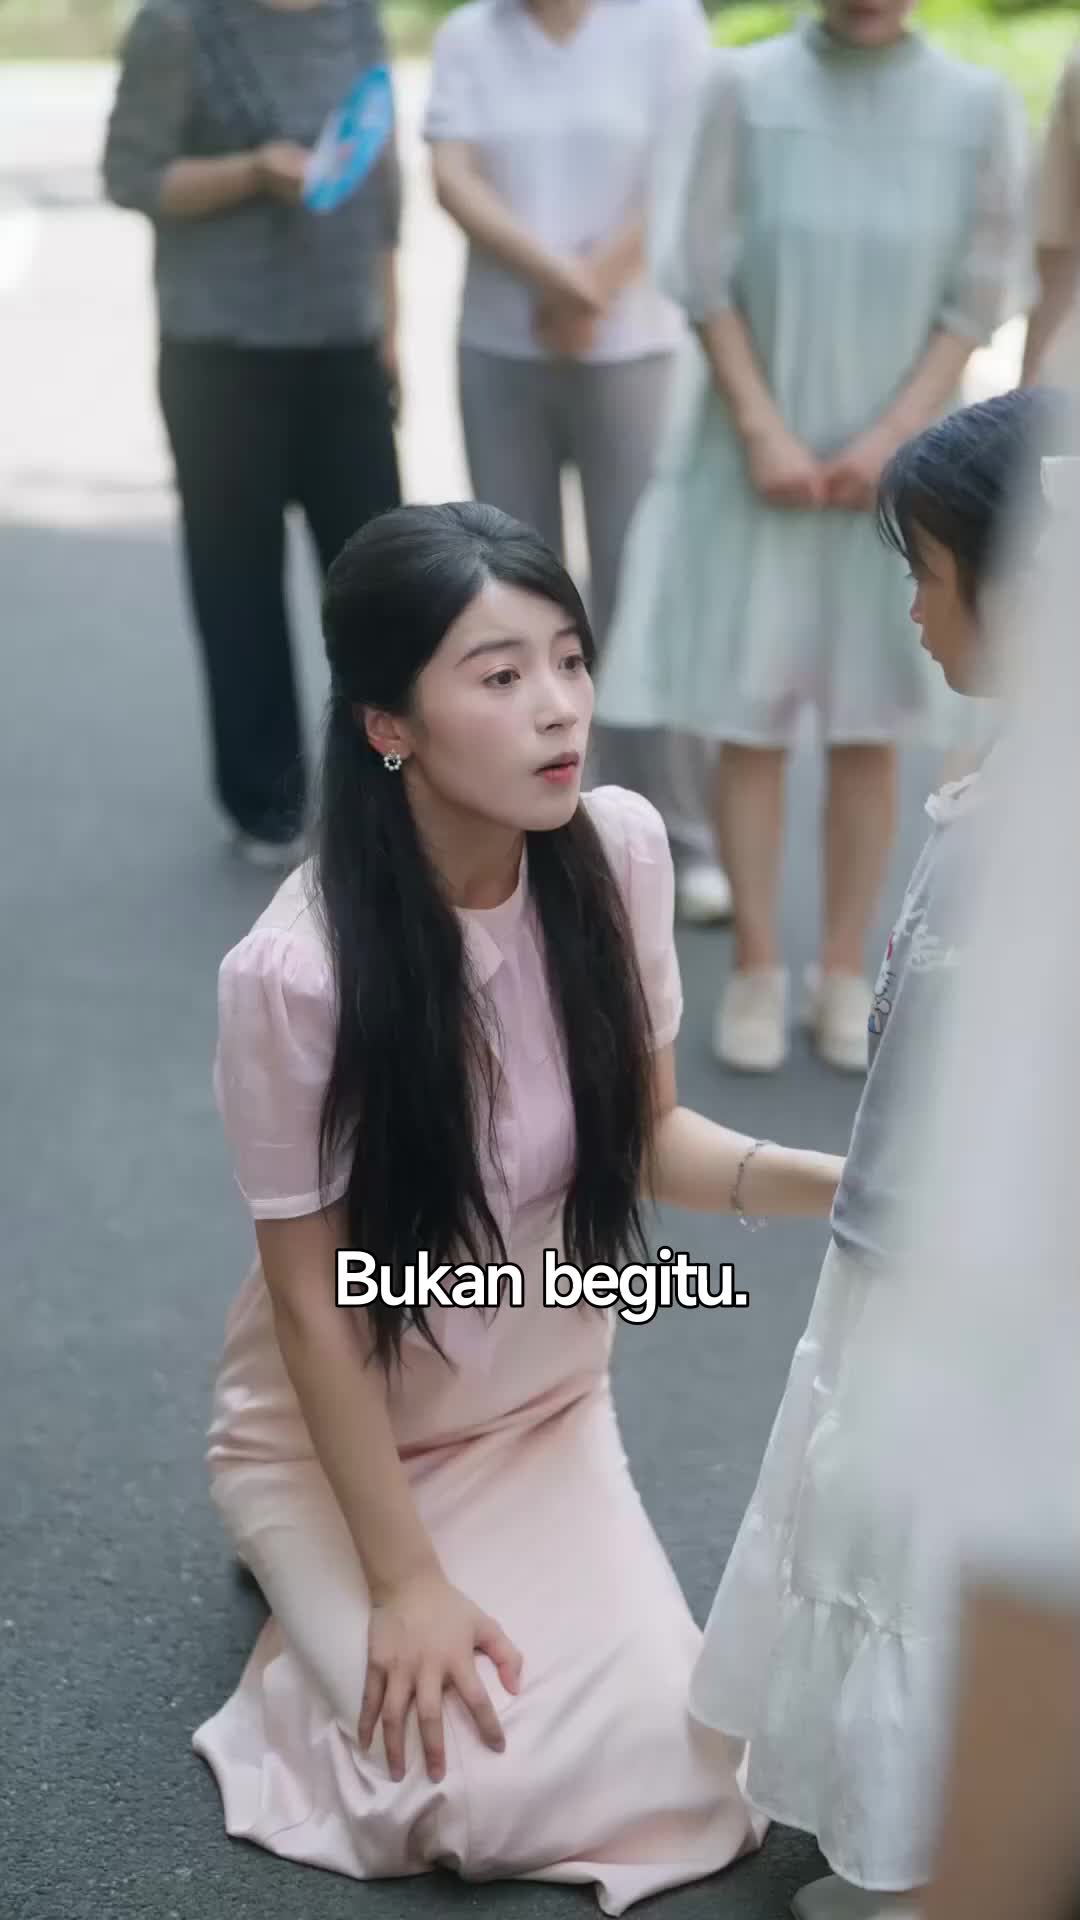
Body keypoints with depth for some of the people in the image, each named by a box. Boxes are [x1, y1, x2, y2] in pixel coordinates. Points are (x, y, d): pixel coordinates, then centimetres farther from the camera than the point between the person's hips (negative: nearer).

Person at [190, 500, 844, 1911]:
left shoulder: (621, 850, -16)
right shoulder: (296, 971, -29)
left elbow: (649, 1137, -3)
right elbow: (311, 1290, -18)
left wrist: (834, 1181, -23)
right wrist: (405, 1581, -14)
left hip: (547, 1412, 4)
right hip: (345, 1435, -4)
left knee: (674, 1769, -9)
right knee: (489, 1795, -15)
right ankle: (335, 1601, 16)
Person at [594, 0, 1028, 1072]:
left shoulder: (976, 107, -3)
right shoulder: (746, 87, -5)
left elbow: (978, 298, -2)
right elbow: (704, 277, -5)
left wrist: (890, 438, -11)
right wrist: (764, 433, -11)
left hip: (892, 464, 1)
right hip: (757, 455, -1)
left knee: (868, 727, 6)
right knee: (750, 718, 2)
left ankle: (844, 976, 18)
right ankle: (755, 972, 14)